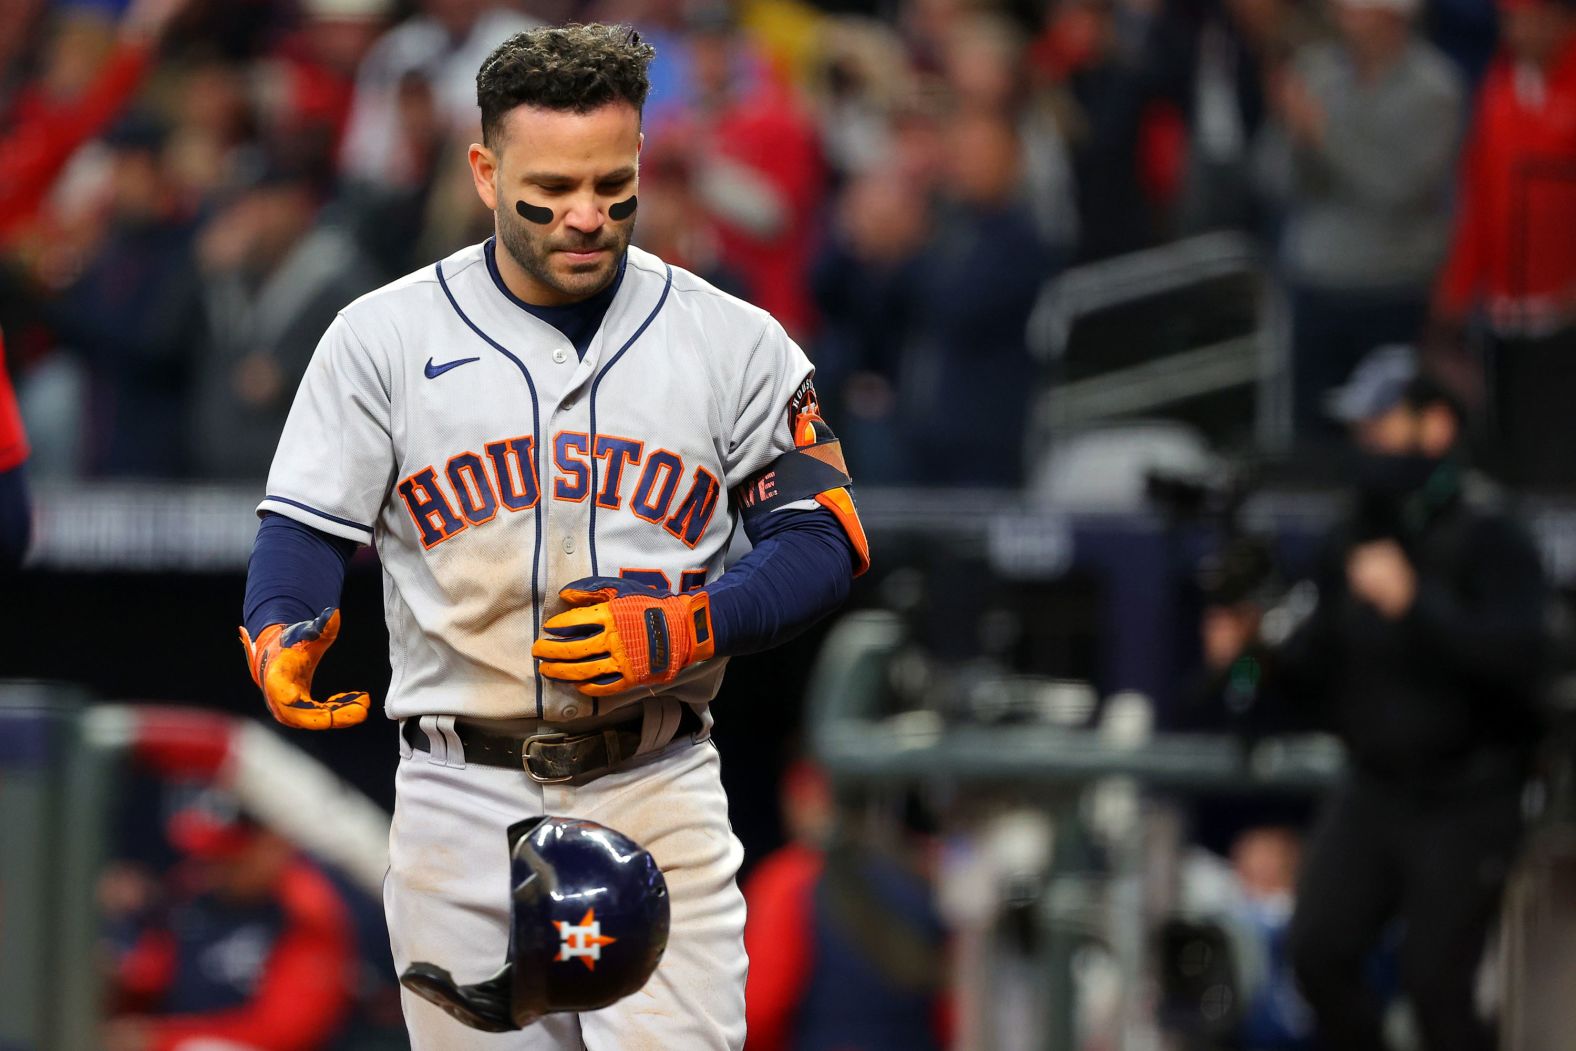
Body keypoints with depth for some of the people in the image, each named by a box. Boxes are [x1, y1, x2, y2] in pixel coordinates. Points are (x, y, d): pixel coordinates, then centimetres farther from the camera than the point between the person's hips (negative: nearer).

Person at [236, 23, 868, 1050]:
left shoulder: (732, 342, 4)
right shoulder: (383, 337, 3)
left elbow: (824, 542, 3)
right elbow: (306, 532, 3)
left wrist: (685, 629, -14)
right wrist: (279, 637, -20)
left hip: (660, 802, -1)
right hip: (463, 801, 1)